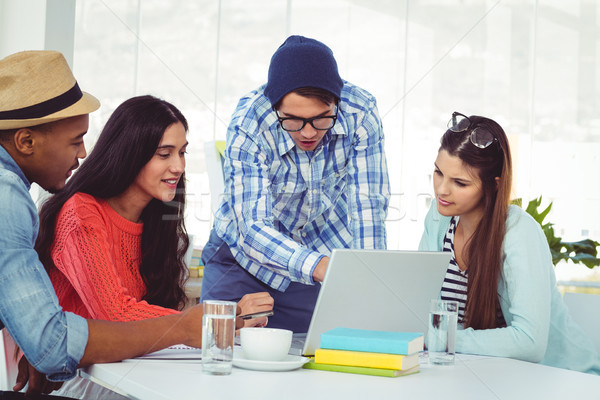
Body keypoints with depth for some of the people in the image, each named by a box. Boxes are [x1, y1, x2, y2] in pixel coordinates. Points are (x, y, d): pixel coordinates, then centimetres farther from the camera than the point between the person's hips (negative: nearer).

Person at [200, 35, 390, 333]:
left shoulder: (360, 111, -26)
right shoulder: (248, 126, -32)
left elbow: (368, 203, -21)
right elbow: (252, 228, -37)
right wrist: (316, 266, -54)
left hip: (326, 248, 2)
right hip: (246, 254, -2)